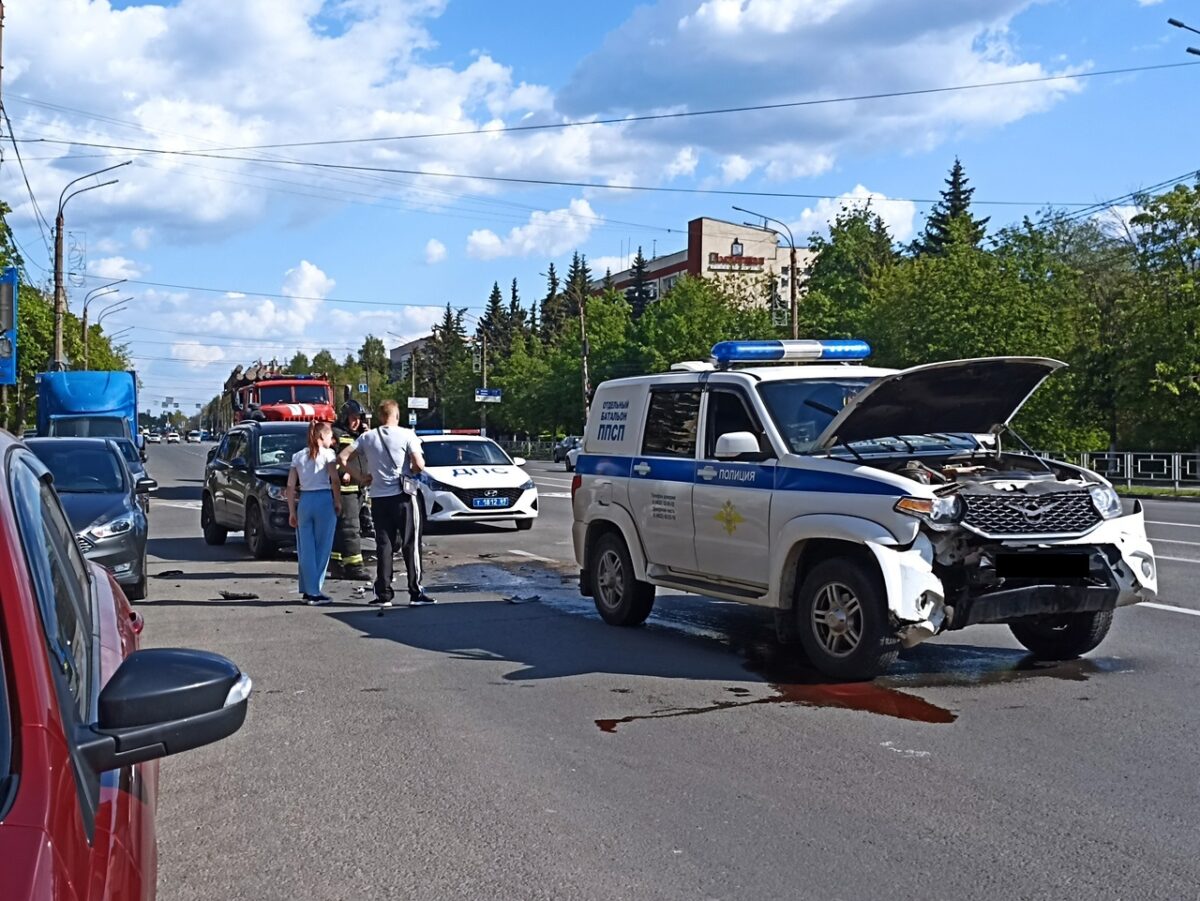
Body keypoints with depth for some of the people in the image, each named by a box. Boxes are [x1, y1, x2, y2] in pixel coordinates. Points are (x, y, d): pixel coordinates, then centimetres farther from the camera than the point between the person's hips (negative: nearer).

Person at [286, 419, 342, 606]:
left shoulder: (298, 456, 11)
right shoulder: (327, 454, -1)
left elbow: (290, 487, 7)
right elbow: (335, 481, -11)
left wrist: (292, 512, 10)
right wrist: (338, 502, -1)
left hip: (304, 501, 4)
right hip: (324, 500, -4)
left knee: (306, 548, 9)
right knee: (322, 548, 3)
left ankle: (308, 591, 10)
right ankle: (315, 592, 3)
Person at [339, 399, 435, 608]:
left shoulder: (367, 437, 5)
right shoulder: (407, 435, -7)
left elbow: (342, 457, 1)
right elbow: (419, 464, -14)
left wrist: (360, 478, 9)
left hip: (378, 497, 4)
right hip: (402, 496, -3)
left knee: (383, 545, 8)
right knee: (410, 545, 1)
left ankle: (383, 595, 7)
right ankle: (416, 593, 0)